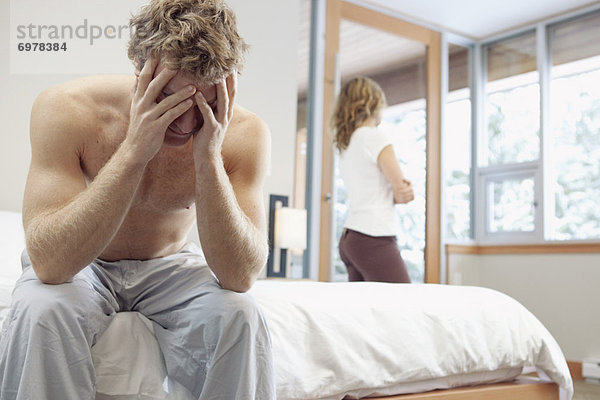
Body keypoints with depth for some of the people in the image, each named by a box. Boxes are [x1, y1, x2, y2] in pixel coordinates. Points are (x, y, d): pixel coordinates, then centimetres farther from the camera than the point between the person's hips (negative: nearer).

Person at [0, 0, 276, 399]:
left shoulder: (245, 134, -21)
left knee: (240, 315, -29)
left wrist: (209, 159, -38)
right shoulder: (65, 110, -25)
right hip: (80, 267, 0)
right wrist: (134, 151, -42)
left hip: (172, 267, 1)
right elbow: (48, 262, -33)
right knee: (40, 311, -33)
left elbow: (240, 276, -27)